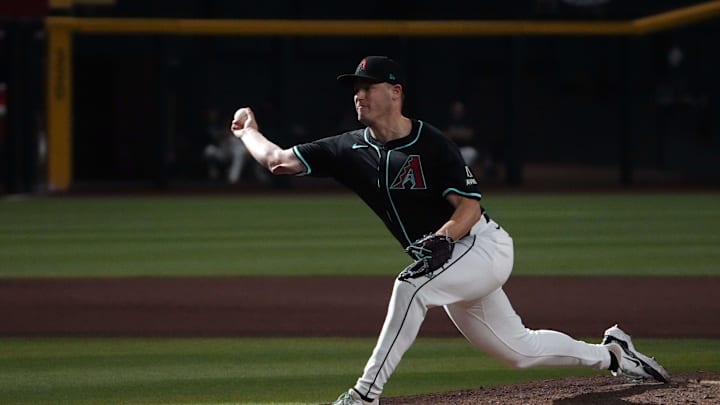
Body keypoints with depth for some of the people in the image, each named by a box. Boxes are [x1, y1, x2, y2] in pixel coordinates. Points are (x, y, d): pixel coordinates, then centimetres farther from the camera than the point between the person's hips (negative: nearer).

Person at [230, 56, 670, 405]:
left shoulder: (431, 144, -17)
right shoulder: (352, 149, 0)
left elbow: (470, 206, -19)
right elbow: (279, 159, 1)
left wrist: (440, 240, -34)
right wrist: (248, 130, 7)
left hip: (482, 245, -7)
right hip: (445, 263, 7)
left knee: (411, 286, -32)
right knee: (518, 349, 14)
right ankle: (609, 353, 34)